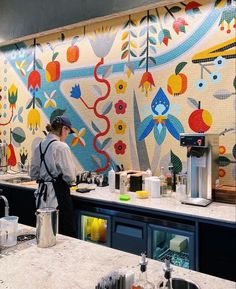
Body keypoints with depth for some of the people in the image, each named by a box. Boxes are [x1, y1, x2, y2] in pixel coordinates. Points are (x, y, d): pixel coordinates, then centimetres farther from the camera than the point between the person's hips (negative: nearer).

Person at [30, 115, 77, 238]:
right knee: (67, 234, 2)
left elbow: (33, 174, 13)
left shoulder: (39, 146, 6)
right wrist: (71, 181, 6)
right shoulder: (61, 147, -15)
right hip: (58, 194, -8)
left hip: (43, 193, 8)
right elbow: (70, 176, -14)